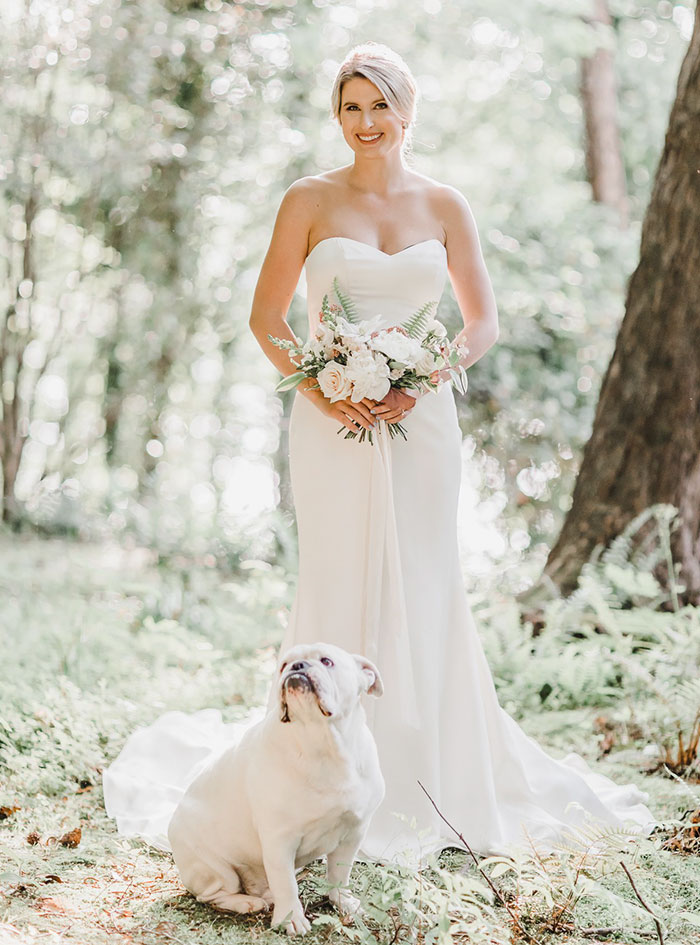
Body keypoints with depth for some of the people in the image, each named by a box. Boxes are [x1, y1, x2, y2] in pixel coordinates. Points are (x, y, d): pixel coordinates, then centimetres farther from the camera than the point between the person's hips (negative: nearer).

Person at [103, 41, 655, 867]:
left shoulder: (444, 206, 8)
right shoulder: (310, 201, 3)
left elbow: (483, 321, 9)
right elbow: (265, 316, 2)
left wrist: (426, 379, -8)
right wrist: (322, 393, -12)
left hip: (420, 420, 2)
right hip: (335, 423, -2)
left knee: (423, 595, 5)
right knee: (340, 591, 0)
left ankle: (433, 782, 18)